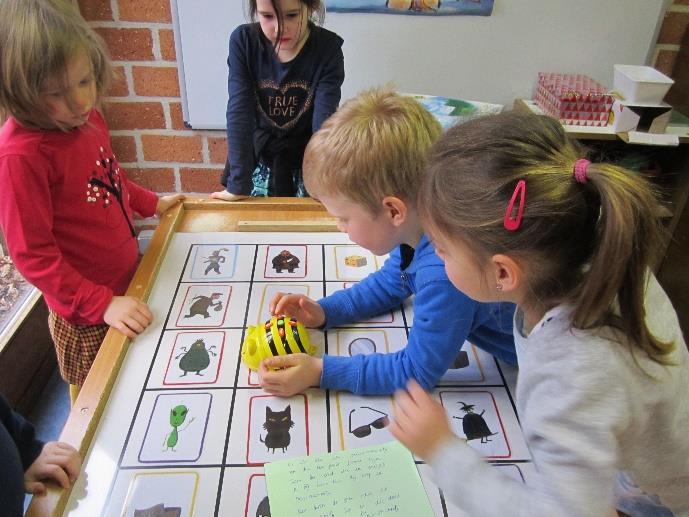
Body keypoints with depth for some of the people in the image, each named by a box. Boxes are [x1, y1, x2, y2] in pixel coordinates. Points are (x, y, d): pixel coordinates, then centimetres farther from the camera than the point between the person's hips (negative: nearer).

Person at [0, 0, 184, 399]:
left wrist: (152, 204, 13)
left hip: (129, 277, 7)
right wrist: (102, 304, -26)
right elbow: (33, 255, -24)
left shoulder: (89, 118, -6)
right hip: (86, 314, -7)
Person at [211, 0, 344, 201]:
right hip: (257, 152, 1)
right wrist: (238, 184, -26)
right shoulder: (243, 41, -17)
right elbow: (239, 113, -22)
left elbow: (324, 121, -23)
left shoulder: (327, 48, -19)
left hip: (307, 153, -1)